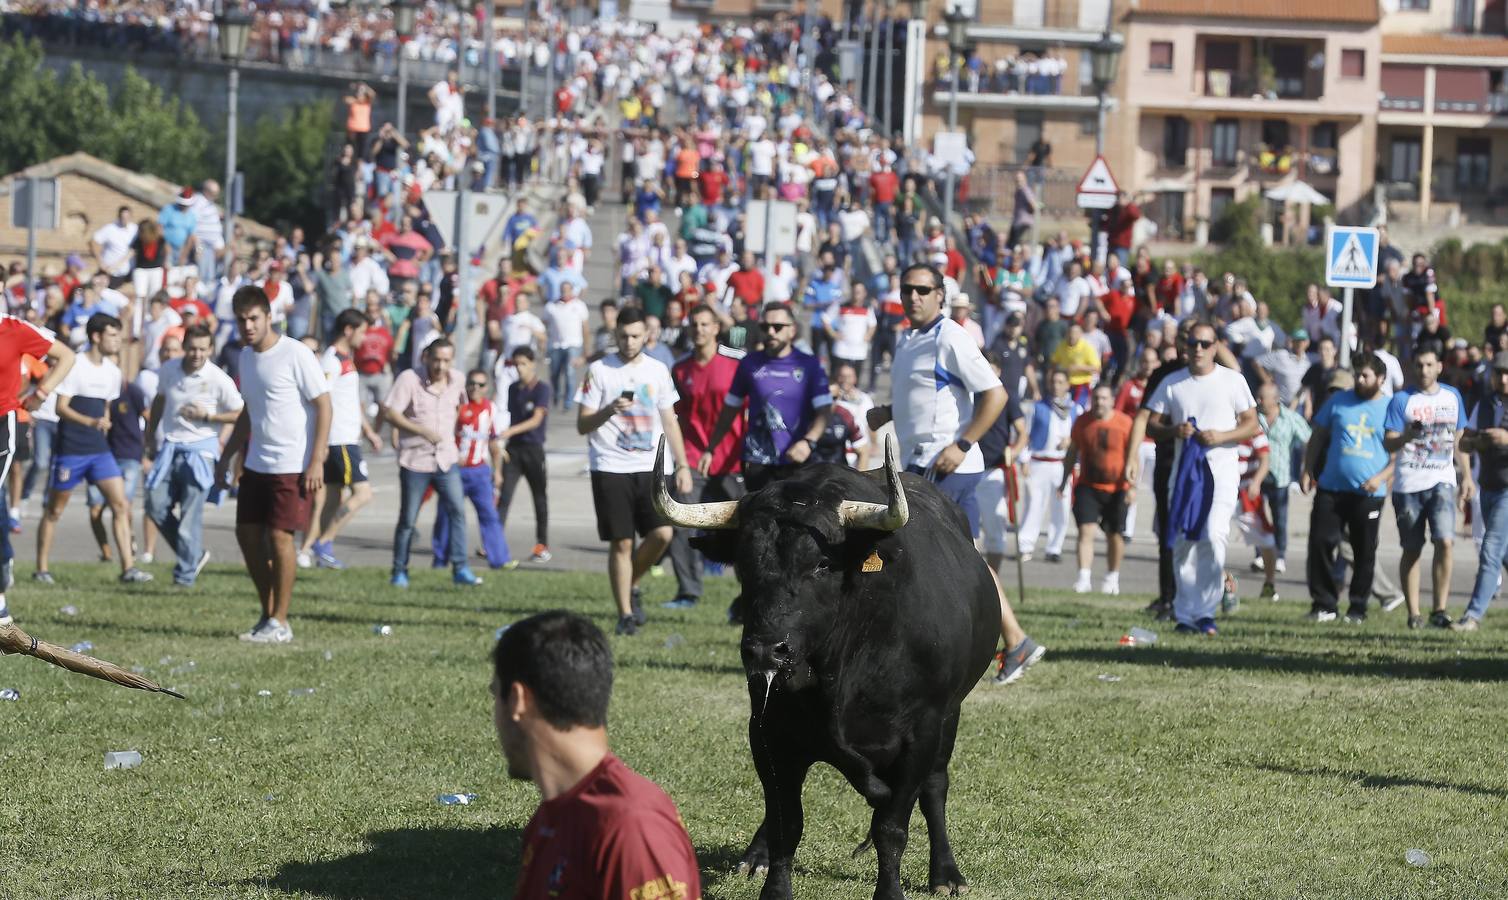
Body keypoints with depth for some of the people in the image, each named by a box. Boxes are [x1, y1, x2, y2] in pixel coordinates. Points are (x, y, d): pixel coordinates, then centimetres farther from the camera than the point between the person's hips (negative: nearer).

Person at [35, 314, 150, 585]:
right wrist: (91, 422, -26)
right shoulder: (75, 365, -10)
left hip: (99, 450, 6)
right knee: (54, 511, 4)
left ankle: (128, 568, -7)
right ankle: (41, 569, 14)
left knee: (121, 505, -6)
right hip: (70, 450, -6)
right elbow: (61, 407, -14)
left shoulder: (112, 371, 10)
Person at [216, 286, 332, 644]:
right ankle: (268, 614, 19)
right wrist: (226, 457, 19)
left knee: (280, 536, -8)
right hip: (256, 464, 8)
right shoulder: (246, 356, 11)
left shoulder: (296, 356, -13)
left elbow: (323, 406, -13)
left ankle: (280, 622, 1)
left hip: (292, 465, -8)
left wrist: (316, 461, -18)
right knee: (247, 534, 7)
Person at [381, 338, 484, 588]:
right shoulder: (409, 379, -12)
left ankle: (460, 569, -9)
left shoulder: (458, 380, 3)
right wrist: (422, 431, -25)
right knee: (407, 520, 3)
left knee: (458, 510, -11)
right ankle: (399, 572, 16)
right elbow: (389, 413, -17)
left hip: (446, 458, 3)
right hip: (415, 461, -3)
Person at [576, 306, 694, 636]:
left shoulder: (658, 371, 10)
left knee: (662, 533, -10)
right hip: (611, 469, -3)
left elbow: (669, 421, 16)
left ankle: (632, 585, 16)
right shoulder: (599, 371, -1)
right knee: (621, 542, -3)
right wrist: (610, 410, -20)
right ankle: (625, 614, 5)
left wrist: (682, 465, 9)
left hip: (649, 468, 3)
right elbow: (582, 425, -2)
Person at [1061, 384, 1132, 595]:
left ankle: (1112, 578, 24)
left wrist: (1133, 486, -11)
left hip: (1116, 488, -1)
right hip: (1087, 487, 1)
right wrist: (1064, 481, 12)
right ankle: (1084, 578, -15)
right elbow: (1072, 452, 12)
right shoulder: (1082, 422, 0)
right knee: (1086, 530, -12)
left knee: (1114, 535, 8)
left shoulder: (1124, 423, -8)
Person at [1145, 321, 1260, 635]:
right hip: (1184, 469, 3)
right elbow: (1151, 424, 11)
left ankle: (1205, 611, -11)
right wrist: (1173, 430, -10)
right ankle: (1185, 614, 8)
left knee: (1213, 537, -18)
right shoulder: (1172, 383, 10)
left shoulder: (1232, 380, 3)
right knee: (1182, 544, 2)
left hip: (1221, 471, -3)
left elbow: (1251, 424, 2)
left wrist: (1221, 436, -14)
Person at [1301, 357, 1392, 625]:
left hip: (1368, 492, -2)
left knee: (1365, 551, 4)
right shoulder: (1339, 401, 8)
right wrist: (1308, 470, 4)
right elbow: (1318, 437, 14)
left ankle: (1358, 607, 15)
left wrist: (1381, 477, -12)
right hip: (1331, 488, 2)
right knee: (1320, 542, -5)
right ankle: (1323, 604, 3)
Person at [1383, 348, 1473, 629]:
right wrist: (1407, 436, -26)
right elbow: (1388, 443, -5)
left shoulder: (1452, 397, 11)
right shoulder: (1401, 400, 0)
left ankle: (1440, 610, -9)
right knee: (1411, 550, 4)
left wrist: (1467, 476, 14)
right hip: (1408, 485, -1)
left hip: (1442, 482, 1)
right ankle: (1413, 613, 11)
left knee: (1445, 542, -15)